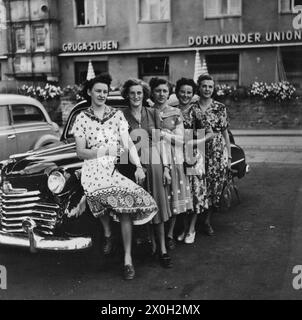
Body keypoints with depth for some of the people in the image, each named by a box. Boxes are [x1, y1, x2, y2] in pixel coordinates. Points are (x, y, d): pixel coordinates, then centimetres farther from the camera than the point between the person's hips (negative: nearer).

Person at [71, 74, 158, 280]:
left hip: (118, 167, 0)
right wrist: (102, 151, -13)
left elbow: (129, 143, 3)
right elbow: (80, 152, 4)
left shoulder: (117, 115, 9)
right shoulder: (82, 118, 8)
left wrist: (139, 166, -10)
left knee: (125, 208, -18)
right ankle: (108, 234, 12)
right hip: (94, 170, 0)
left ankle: (128, 258, -10)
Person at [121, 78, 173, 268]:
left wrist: (166, 167, 4)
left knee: (157, 207, 2)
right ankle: (153, 244, 18)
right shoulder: (122, 116, 0)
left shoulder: (152, 113, 6)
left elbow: (159, 141, 7)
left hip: (154, 163, 1)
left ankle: (162, 249, 5)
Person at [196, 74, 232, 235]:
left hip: (218, 153, 1)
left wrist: (229, 156, 5)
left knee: (215, 187, 2)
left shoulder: (220, 108, 4)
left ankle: (208, 220, 22)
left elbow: (225, 133, 6)